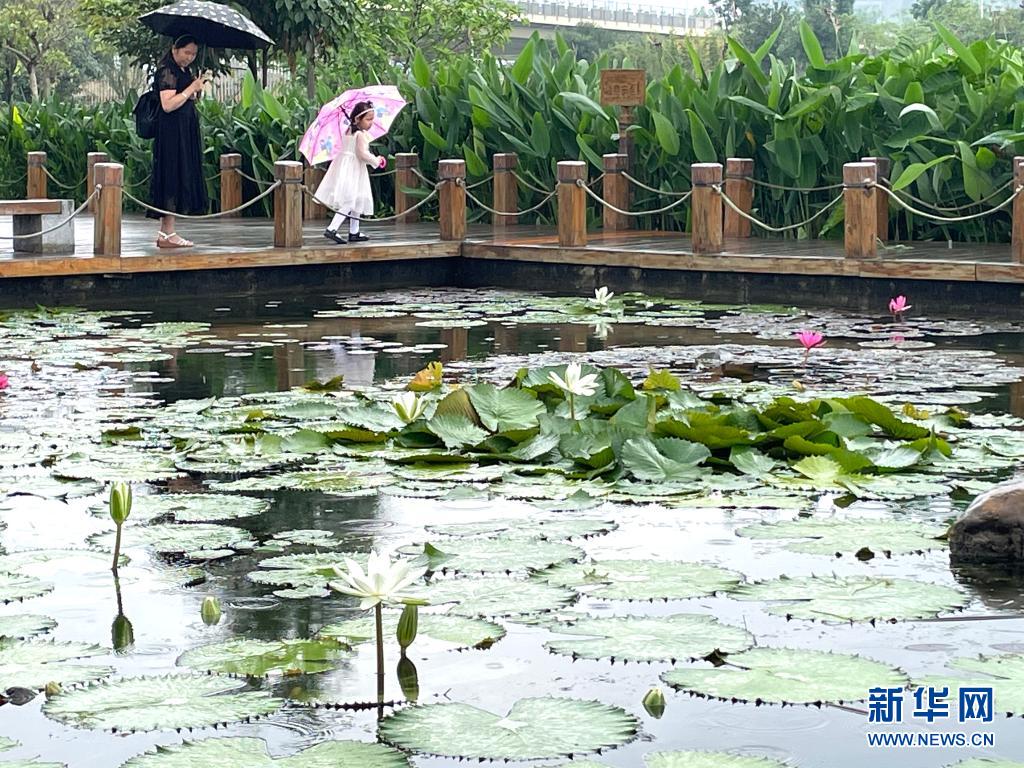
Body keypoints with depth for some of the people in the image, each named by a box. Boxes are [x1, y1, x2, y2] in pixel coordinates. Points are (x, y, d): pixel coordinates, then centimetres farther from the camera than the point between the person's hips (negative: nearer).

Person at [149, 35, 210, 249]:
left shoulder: (183, 72, 18)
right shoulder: (167, 72, -12)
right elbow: (168, 105, -21)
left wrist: (197, 89, 7)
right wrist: (192, 88, -18)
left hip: (185, 133, 10)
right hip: (172, 133, -10)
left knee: (180, 179, 10)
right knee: (173, 177, -9)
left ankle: (165, 234, 13)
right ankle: (168, 234, -7)